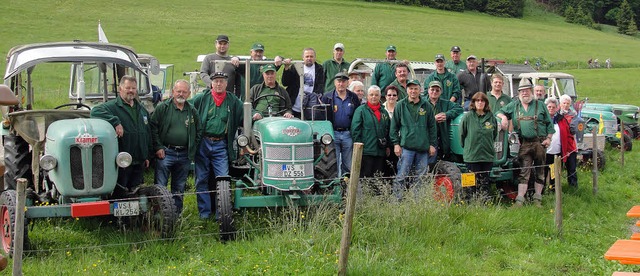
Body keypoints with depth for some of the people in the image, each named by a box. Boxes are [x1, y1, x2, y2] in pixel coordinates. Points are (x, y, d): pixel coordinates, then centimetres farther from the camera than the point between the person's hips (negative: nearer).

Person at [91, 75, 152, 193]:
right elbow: (96, 111, -27)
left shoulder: (142, 109, 17)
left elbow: (148, 133, 22)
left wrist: (147, 156, 18)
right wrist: (116, 122, -33)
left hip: (139, 162, 6)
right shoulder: (112, 106, -6)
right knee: (120, 193, -2)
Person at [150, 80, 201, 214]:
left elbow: (198, 132, 17)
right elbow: (153, 127, -3)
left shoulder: (192, 111, 11)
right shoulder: (162, 107, -1)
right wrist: (158, 147, -8)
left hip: (184, 155, 4)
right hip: (165, 153, -4)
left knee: (179, 188, 11)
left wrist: (192, 151, 8)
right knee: (160, 186, -6)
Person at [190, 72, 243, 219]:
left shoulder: (233, 101, 8)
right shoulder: (201, 98, 3)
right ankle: (204, 211, 14)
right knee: (202, 179, 5)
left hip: (221, 145, 0)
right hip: (202, 143, 0)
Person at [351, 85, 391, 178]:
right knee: (365, 176, -7)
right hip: (366, 150, -5)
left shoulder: (384, 112, 17)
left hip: (381, 151, 5)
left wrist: (387, 146, 15)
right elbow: (355, 129, -6)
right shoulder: (361, 110, -1)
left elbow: (388, 130, 22)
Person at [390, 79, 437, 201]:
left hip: (423, 148, 3)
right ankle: (397, 199, -5)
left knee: (421, 177, 5)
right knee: (401, 176, -8)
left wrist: (432, 144, 8)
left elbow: (432, 126, 13)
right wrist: (396, 143, -2)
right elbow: (394, 126, 6)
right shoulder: (400, 105, 5)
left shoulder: (426, 106, 10)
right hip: (406, 146, -2)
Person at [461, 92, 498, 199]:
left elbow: (494, 135, 17)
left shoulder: (491, 117, 4)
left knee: (485, 182, 4)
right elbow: (462, 134, 5)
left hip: (488, 155, 2)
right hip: (472, 155, -2)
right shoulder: (468, 117, -3)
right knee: (475, 182, 0)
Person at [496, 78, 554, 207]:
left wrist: (548, 138, -3)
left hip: (539, 143, 0)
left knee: (540, 171, 5)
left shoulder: (540, 105, 8)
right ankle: (520, 199, -8)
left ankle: (537, 199, 12)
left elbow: (549, 123, 8)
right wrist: (503, 117, -3)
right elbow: (500, 112, 19)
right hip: (524, 144, 0)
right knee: (524, 172, -5)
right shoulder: (514, 106, 12)